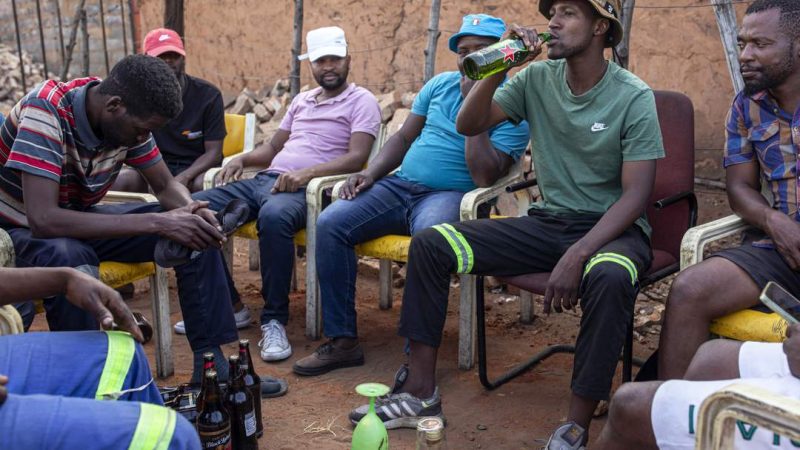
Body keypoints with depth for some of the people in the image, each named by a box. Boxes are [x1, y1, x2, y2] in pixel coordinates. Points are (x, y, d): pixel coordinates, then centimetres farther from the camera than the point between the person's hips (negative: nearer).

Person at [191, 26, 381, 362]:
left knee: (273, 215, -42)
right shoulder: (301, 100, 26)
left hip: (304, 189, -7)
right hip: (265, 179, 7)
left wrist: (306, 172, -24)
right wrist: (242, 159, 7)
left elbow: (356, 157, -10)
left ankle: (274, 321, -29)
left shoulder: (361, 101, 4)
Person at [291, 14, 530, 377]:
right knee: (329, 224, -18)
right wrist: (371, 172, 2)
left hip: (449, 195, -5)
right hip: (399, 184, 6)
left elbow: (484, 177, -15)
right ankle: (342, 341, -11)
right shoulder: (440, 84, 17)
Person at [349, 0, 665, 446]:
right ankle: (421, 391, -4)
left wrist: (577, 255, -29)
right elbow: (468, 125, -1)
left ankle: (577, 428, -25)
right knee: (430, 244, -10)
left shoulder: (634, 97, -10)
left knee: (609, 277, -41)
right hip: (547, 221, 5)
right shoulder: (538, 78, 3)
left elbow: (636, 194, -16)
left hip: (611, 227, -4)